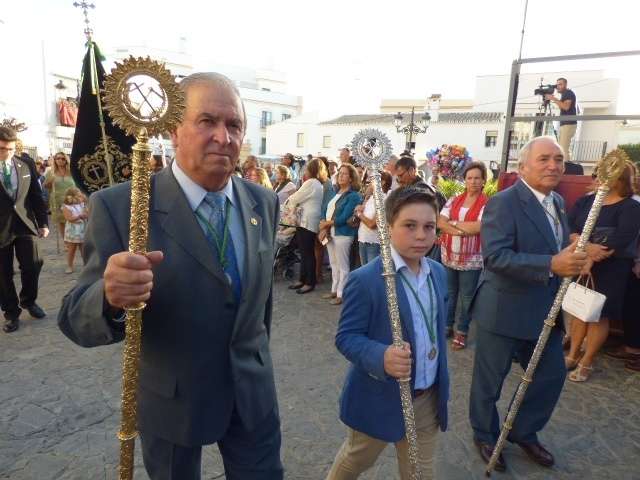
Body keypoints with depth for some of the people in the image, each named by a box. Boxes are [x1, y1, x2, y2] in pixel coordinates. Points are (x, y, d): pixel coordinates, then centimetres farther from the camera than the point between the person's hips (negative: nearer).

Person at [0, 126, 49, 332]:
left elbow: (36, 196, 9)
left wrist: (43, 222, 6)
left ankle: (29, 301, 26)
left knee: (32, 265, 0)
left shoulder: (25, 166, 5)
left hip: (25, 223, 2)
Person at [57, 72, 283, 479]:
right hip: (171, 401, -2)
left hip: (253, 393, 3)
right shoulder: (119, 206, -19)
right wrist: (111, 297, -40)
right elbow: (77, 320, -18)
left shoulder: (264, 202, -5)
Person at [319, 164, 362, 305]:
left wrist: (327, 223, -9)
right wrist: (323, 228, -6)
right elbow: (325, 210, 10)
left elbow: (344, 218, -19)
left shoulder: (354, 196, -11)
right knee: (334, 264, 17)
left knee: (342, 266, 0)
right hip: (330, 233, 8)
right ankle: (334, 290, 29)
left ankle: (341, 294, 8)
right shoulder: (336, 192, 14)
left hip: (343, 234, -8)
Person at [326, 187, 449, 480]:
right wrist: (380, 357, -38)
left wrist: (441, 378, 14)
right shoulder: (365, 279, -23)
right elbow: (346, 337, -20)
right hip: (380, 397, -5)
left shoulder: (439, 273, 0)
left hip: (428, 397, 5)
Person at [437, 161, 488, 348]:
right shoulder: (454, 200, 5)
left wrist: (454, 223, -9)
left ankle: (462, 331, 22)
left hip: (471, 260, -4)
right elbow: (440, 222, -4)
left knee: (467, 297, 8)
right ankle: (447, 325, 31)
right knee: (449, 293, 16)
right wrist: (460, 231, -18)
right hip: (449, 256, 4)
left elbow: (477, 227, -20)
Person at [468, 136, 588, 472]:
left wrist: (573, 258, 4)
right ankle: (484, 434, 36)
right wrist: (552, 265, -34)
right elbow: (495, 256, -29)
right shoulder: (502, 202, -19)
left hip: (545, 311, 8)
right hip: (504, 310, -8)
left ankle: (523, 432, 41)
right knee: (490, 380, 10)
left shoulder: (557, 202, 9)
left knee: (553, 375, 19)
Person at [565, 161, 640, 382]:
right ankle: (572, 355, 23)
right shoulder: (585, 201, 6)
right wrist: (587, 247, -24)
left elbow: (621, 241, -19)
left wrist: (593, 258, -22)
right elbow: (569, 228, -7)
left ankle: (586, 363, 16)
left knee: (599, 314, 4)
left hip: (611, 270, -4)